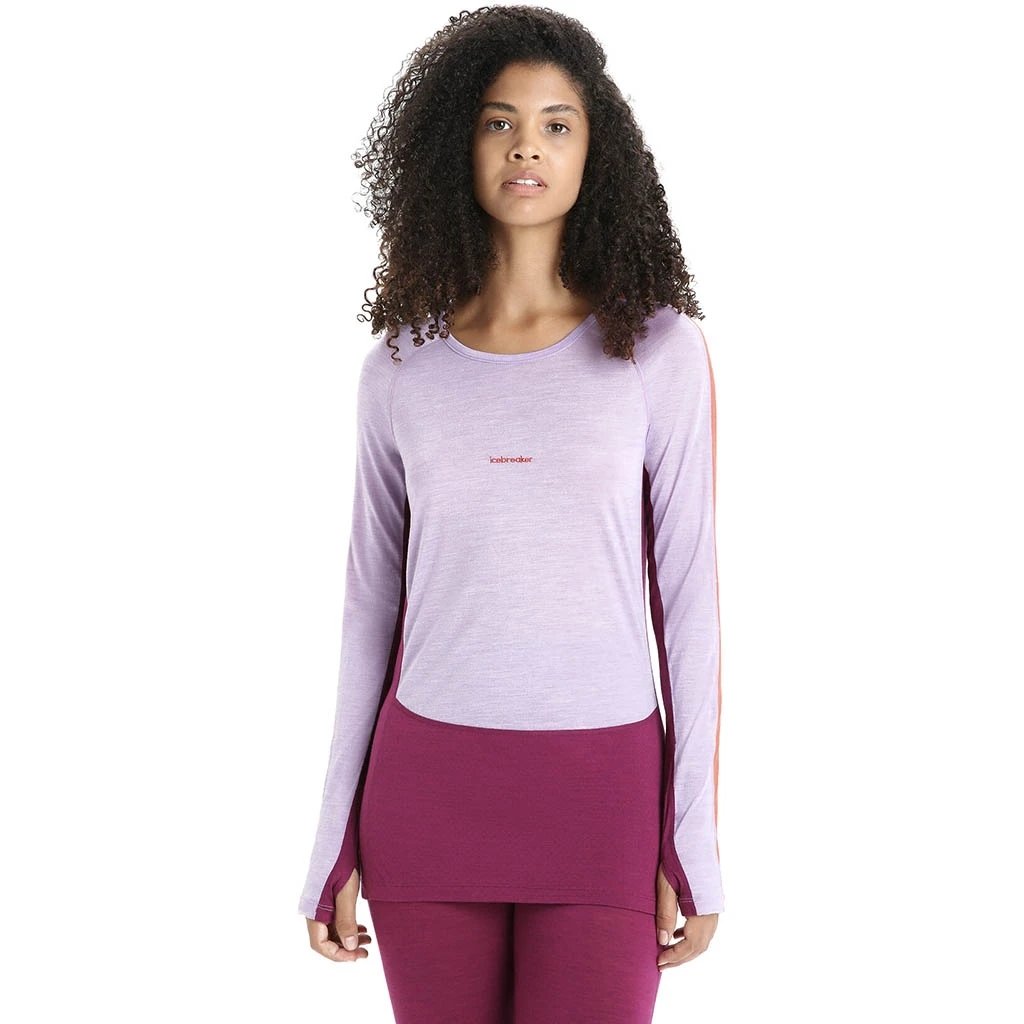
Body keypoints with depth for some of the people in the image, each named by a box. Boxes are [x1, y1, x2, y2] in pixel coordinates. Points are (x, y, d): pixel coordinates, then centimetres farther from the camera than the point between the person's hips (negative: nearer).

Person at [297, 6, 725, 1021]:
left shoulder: (660, 350, -3)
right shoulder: (400, 368, 3)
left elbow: (686, 594, -1)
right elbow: (373, 603, 8)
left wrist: (693, 840, -4)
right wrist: (336, 844, 6)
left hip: (599, 795, -2)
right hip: (430, 789, 2)